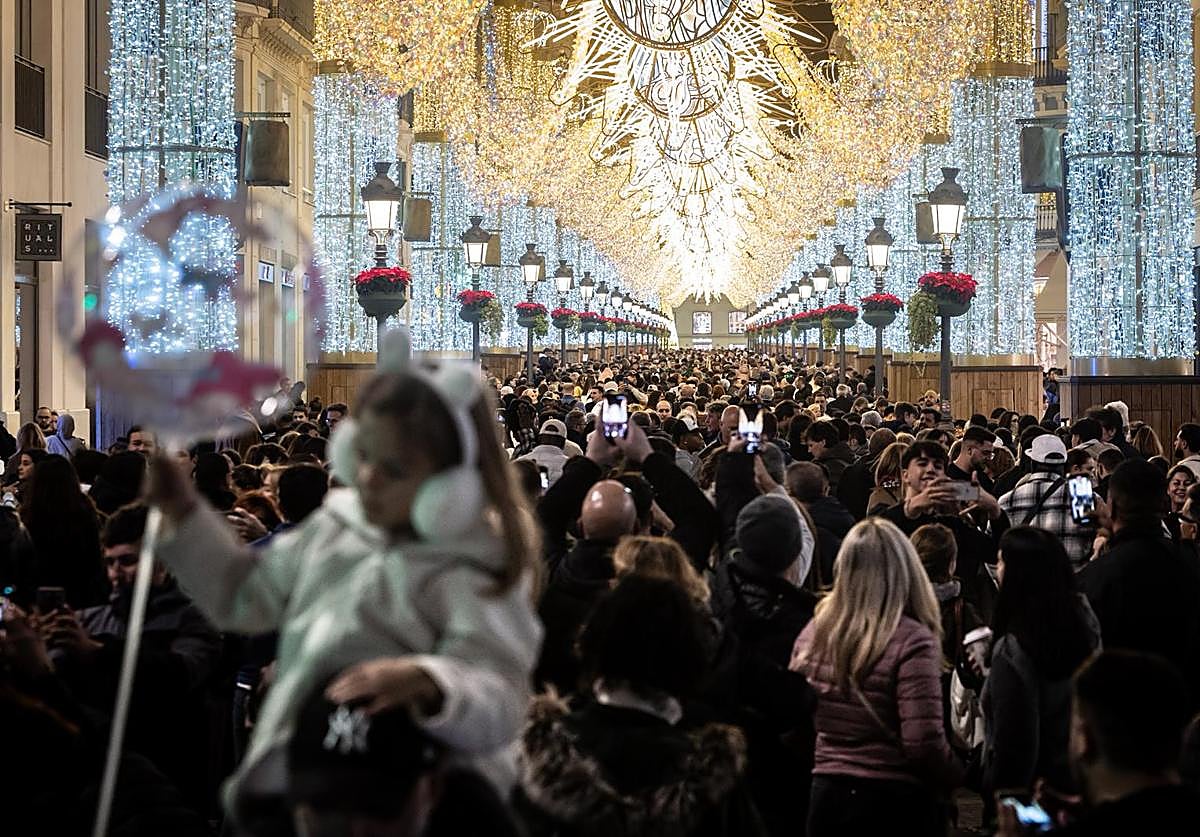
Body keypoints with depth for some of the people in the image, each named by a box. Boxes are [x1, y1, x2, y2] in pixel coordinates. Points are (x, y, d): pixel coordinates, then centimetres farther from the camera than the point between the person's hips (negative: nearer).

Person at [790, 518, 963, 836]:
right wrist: (959, 781, -1)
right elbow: (924, 744, -20)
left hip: (827, 797, 5)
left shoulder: (812, 633, 1)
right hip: (896, 802, -5)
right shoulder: (911, 642, -16)